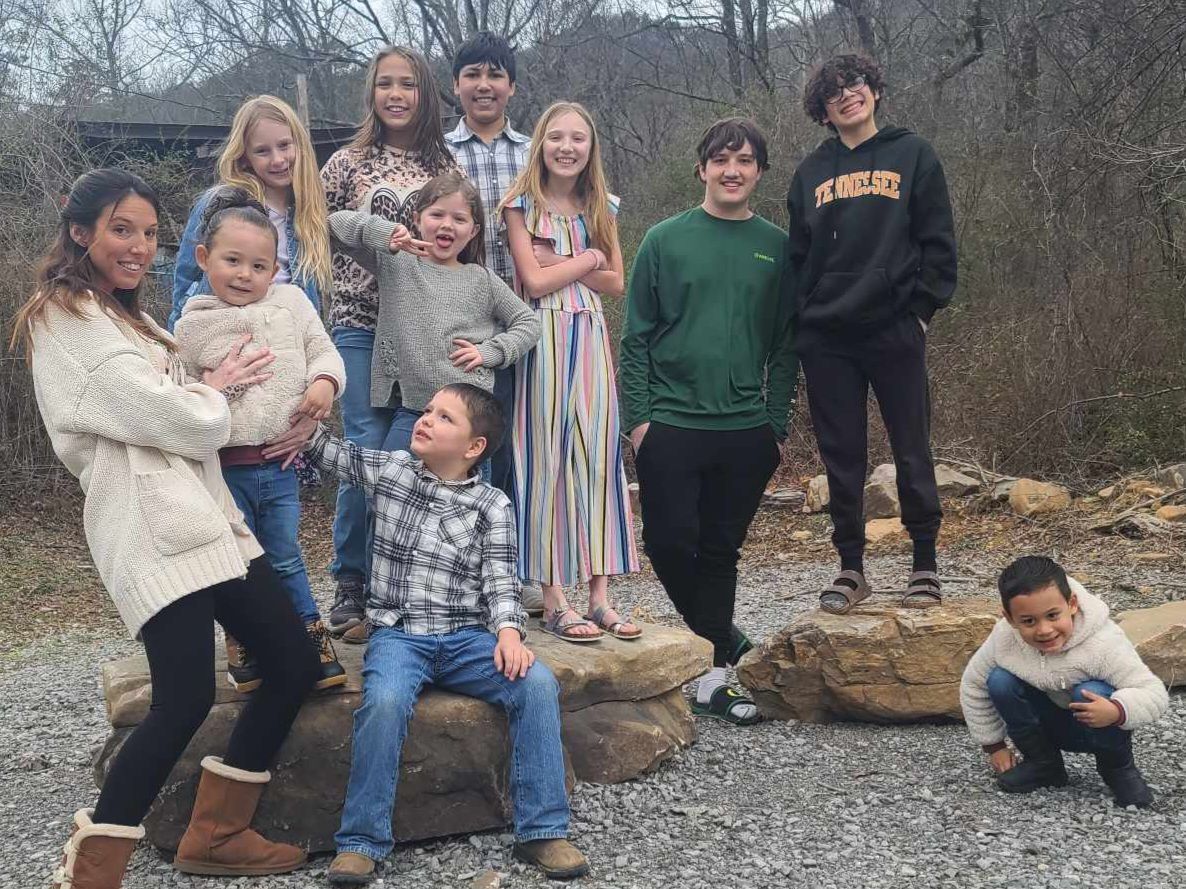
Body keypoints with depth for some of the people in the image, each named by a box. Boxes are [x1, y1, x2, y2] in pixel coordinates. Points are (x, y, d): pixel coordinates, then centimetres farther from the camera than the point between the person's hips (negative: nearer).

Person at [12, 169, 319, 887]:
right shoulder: (67, 317, -5)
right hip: (150, 521, -9)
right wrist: (213, 388, 7)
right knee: (187, 699, -18)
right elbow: (170, 419, -12)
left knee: (295, 664, 5)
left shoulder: (121, 316, 25)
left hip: (203, 510, 10)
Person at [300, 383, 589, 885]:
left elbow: (500, 578, -3)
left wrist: (508, 630, -21)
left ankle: (542, 831, -15)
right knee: (384, 701, -33)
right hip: (399, 636, 0)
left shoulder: (491, 506, 3)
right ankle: (361, 842, -20)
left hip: (467, 637, 0)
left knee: (537, 684, -24)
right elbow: (326, 451, 16)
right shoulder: (388, 470, 8)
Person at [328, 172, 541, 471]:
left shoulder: (481, 279, 6)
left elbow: (528, 323, 12)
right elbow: (337, 222, -1)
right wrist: (385, 232, -17)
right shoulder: (395, 264, 4)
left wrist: (489, 351, -2)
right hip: (412, 412, -1)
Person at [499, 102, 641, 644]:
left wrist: (564, 263, -7)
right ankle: (554, 603, 1)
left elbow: (616, 284, 5)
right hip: (545, 340, -5)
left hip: (591, 340, 5)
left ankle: (600, 595, 6)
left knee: (598, 458, 2)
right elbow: (535, 281, -10)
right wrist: (587, 259, -1)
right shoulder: (522, 206, -1)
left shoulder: (601, 208, 13)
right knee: (547, 460, -4)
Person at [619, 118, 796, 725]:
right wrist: (638, 417, -6)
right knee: (670, 542, -4)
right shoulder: (665, 240, 1)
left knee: (721, 551, 8)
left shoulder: (776, 248, 7)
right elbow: (635, 337, 1)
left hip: (747, 430, 2)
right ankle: (726, 640, 18)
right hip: (671, 424, -1)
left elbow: (785, 345, 9)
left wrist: (776, 422, 2)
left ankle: (712, 677, 15)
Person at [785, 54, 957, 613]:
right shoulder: (812, 171, 14)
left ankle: (925, 566, 15)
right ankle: (851, 569, 16)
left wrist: (923, 308, -6)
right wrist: (801, 320, 4)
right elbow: (798, 254, 14)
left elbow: (938, 241, 2)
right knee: (841, 457, 6)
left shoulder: (912, 156, 6)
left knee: (912, 451, 3)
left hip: (895, 332, -2)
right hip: (826, 338, 3)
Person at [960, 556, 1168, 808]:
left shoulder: (1103, 643, -32)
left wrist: (1117, 711, -53)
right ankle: (1043, 763, -1)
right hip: (1049, 727, 3)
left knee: (1090, 694, -35)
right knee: (1000, 681, -21)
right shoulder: (1004, 639, -22)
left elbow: (1156, 694, -32)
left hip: (1094, 727, -3)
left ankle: (1118, 767, -5)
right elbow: (973, 684, -5)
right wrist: (994, 746, 0)